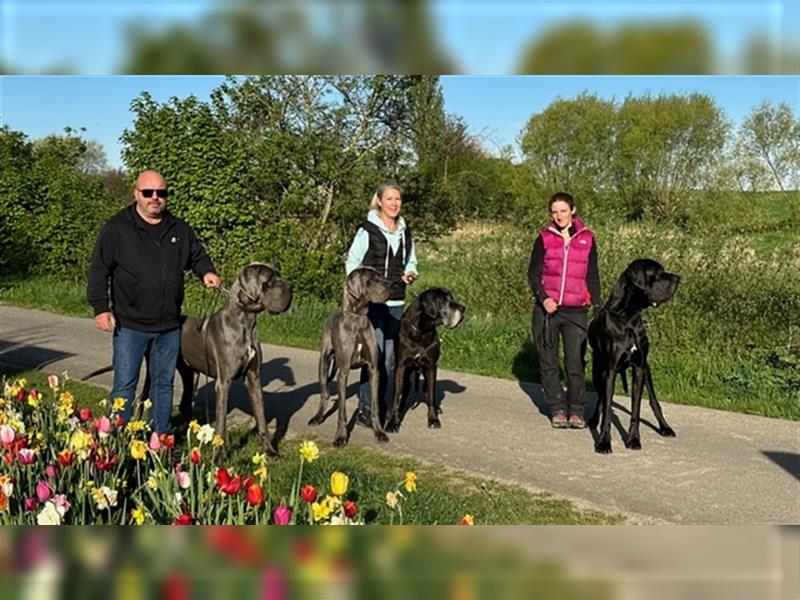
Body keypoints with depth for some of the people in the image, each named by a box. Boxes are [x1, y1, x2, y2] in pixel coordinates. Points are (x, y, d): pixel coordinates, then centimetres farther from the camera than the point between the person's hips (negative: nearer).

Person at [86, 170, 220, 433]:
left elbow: (197, 256, 23)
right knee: (124, 385, 0)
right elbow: (99, 270, -6)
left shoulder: (179, 229, 8)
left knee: (164, 383, 13)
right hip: (130, 325, -4)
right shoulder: (117, 228, -5)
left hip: (169, 325, 5)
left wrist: (206, 272, 0)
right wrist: (101, 307, -14)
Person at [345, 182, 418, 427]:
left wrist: (410, 274, 3)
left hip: (396, 302, 6)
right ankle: (364, 409, 0)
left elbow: (411, 261, 24)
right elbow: (352, 263, -2)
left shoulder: (405, 232, 13)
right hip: (371, 301, -6)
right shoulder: (367, 230, -5)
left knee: (391, 356, 8)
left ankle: (385, 406, 18)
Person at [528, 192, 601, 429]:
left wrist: (597, 308, 5)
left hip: (576, 311, 0)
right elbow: (533, 273, 4)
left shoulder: (587, 239, 6)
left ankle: (577, 410, 9)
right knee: (548, 363, 5)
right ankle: (557, 409, 16)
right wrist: (543, 298, -13)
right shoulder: (544, 238, 4)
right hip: (547, 309, 1)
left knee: (576, 363, -4)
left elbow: (593, 276, 11)